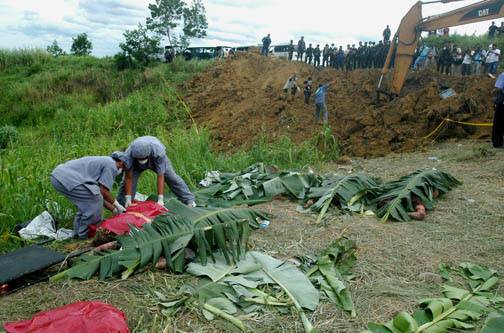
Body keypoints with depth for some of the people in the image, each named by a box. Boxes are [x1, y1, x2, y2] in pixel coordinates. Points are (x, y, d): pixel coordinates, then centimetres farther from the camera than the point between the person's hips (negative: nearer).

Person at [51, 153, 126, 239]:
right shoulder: (111, 165, 1)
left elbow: (99, 196, 27)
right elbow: (103, 191, -7)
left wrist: (115, 210, 28)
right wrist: (117, 205, 9)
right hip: (68, 178, -10)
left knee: (86, 201, 22)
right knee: (95, 201, -2)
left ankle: (77, 232, 24)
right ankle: (84, 234, 7)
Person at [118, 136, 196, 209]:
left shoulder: (158, 152, -45)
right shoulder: (128, 154, -40)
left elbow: (160, 176, -41)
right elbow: (129, 178, -32)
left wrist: (160, 199, -42)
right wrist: (128, 199, -32)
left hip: (156, 160, -1)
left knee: (172, 178, -6)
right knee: (125, 180, -13)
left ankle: (189, 200, 6)